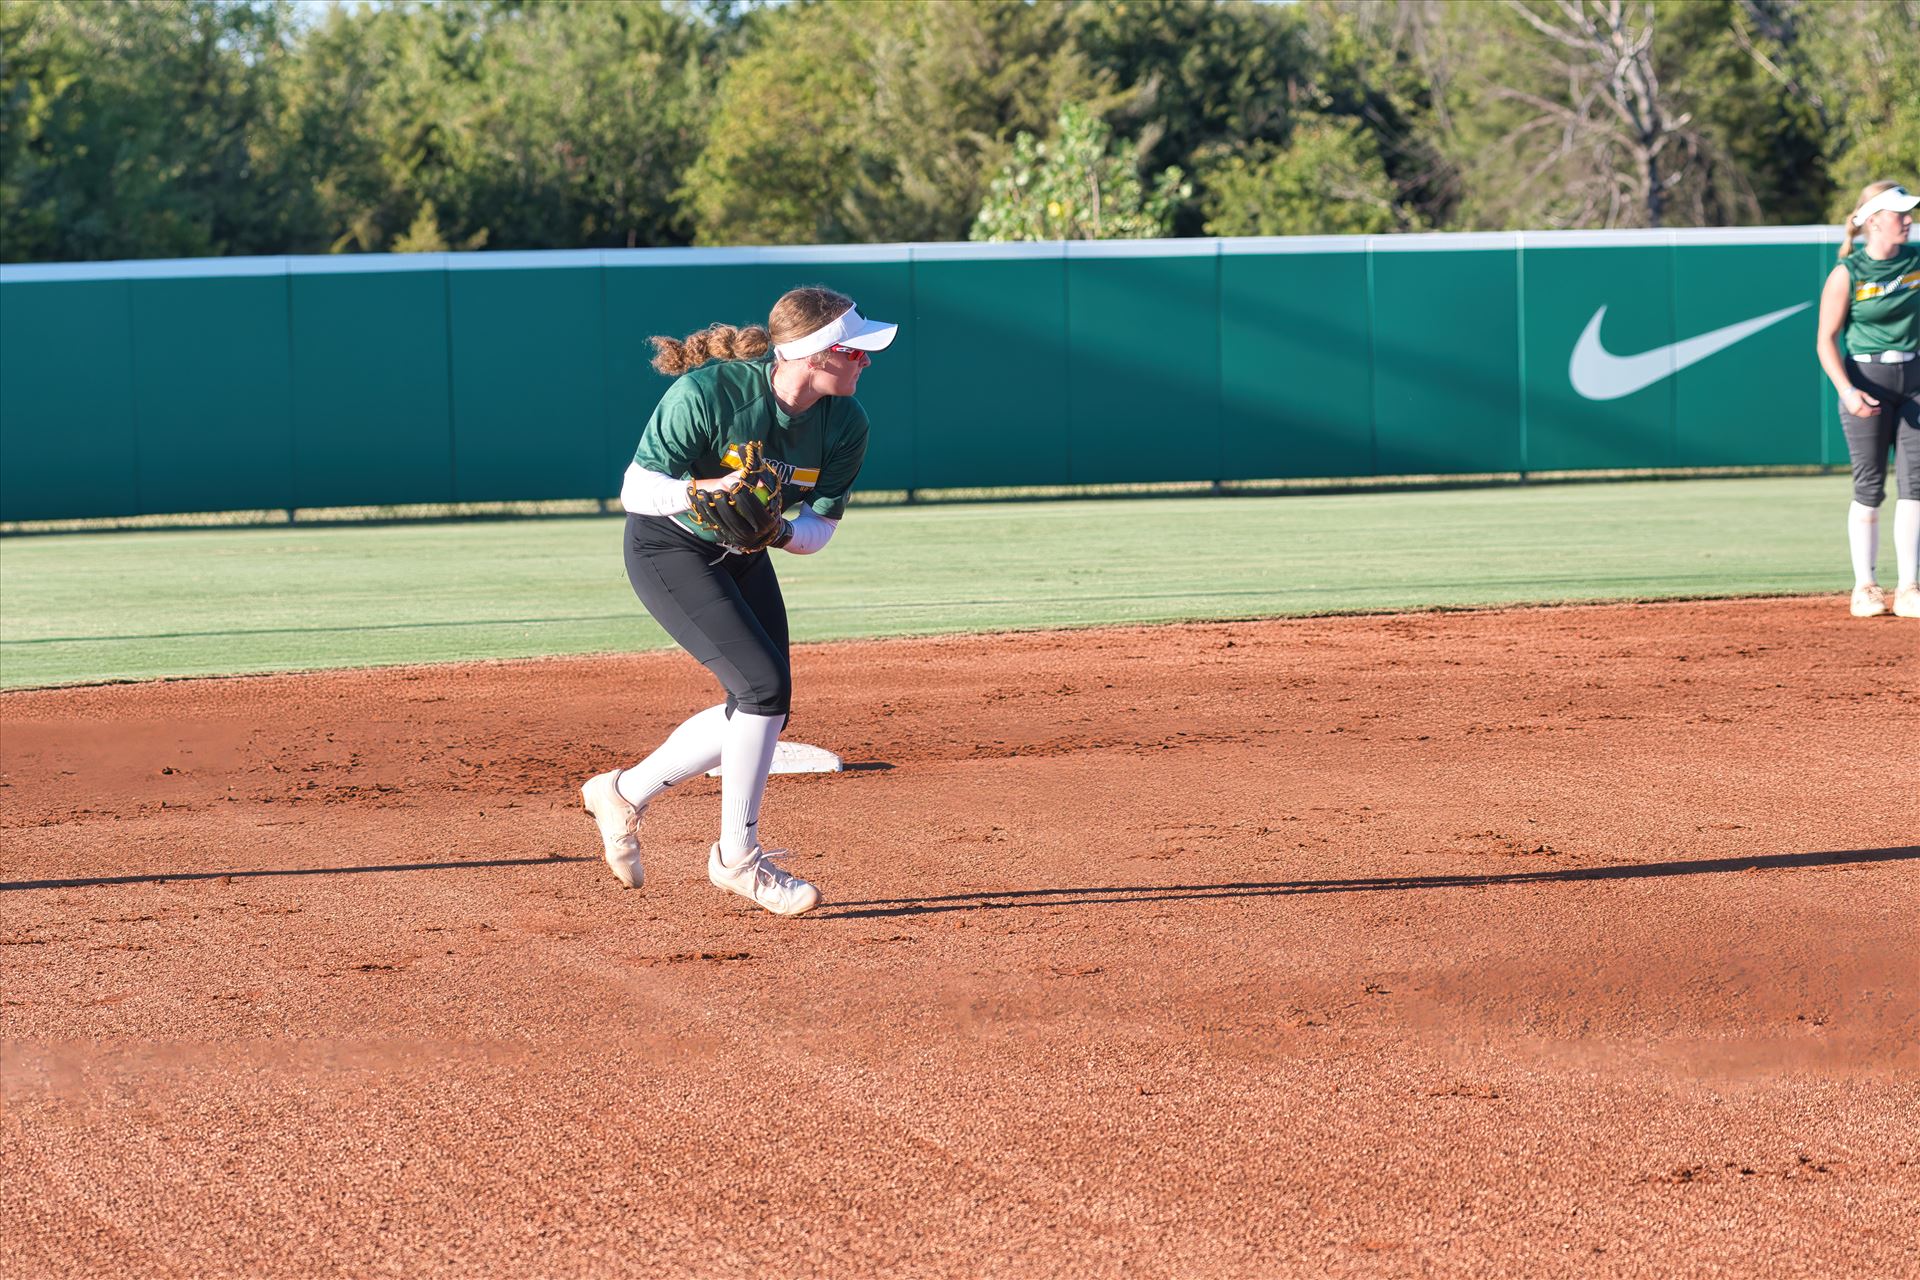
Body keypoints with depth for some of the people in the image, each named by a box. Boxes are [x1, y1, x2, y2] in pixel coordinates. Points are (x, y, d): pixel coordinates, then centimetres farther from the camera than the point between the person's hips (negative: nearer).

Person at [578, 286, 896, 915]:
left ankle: (624, 793, 24)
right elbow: (636, 490, -23)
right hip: (668, 551, -7)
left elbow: (821, 526, -6)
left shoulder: (845, 424, -13)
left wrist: (779, 532, -29)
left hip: (742, 557, 7)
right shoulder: (706, 393, -29)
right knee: (765, 683, -19)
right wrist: (703, 490, -42)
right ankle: (738, 857, -6)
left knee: (764, 711, 6)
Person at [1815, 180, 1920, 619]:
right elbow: (1826, 340, -8)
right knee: (1869, 487, -2)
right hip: (1866, 379, -4)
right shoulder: (1848, 274, -8)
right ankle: (1865, 587, 6)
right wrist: (1846, 391, -19)